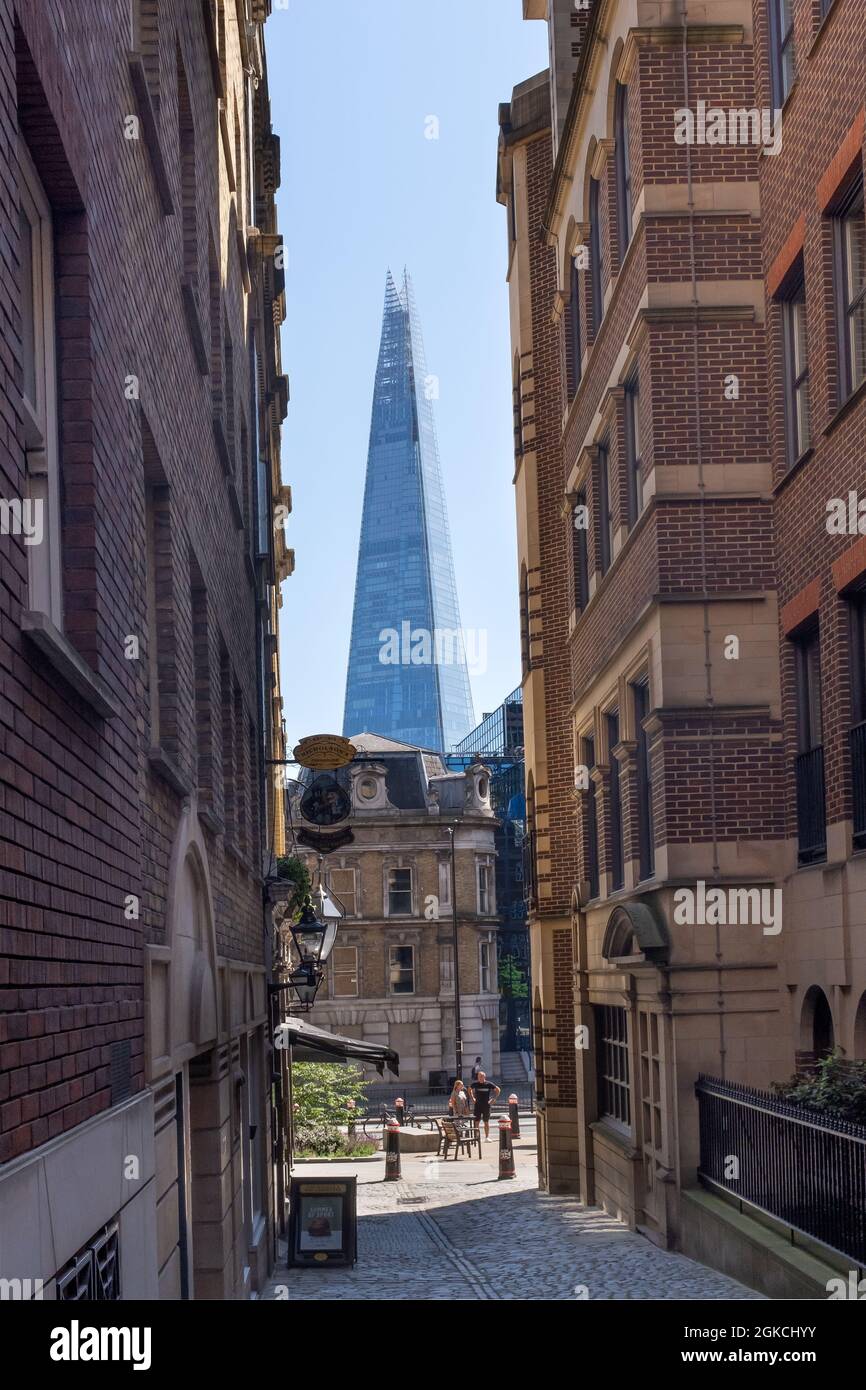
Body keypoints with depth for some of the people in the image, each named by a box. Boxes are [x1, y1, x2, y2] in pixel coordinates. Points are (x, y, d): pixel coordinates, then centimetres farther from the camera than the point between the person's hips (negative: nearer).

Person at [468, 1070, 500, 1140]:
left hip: (486, 1105, -1)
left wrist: (493, 1098, 0)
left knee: (486, 1122, 4)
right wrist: (472, 1098, 9)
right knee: (476, 1121, -1)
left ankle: (487, 1137, 8)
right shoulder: (475, 1084, 0)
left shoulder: (489, 1084, -4)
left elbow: (498, 1090, 6)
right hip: (477, 1105, 1)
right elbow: (470, 1090, 19)